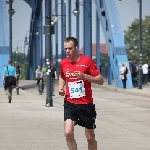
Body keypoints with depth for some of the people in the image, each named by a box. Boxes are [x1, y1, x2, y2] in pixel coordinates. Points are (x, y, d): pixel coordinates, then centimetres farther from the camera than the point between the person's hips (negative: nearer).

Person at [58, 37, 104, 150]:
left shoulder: (87, 61, -7)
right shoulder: (63, 63, 5)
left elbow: (100, 81, -8)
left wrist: (85, 76, -22)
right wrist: (61, 87, 7)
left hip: (86, 104, -2)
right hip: (70, 103, 2)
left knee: (90, 138, 7)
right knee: (68, 132, -18)